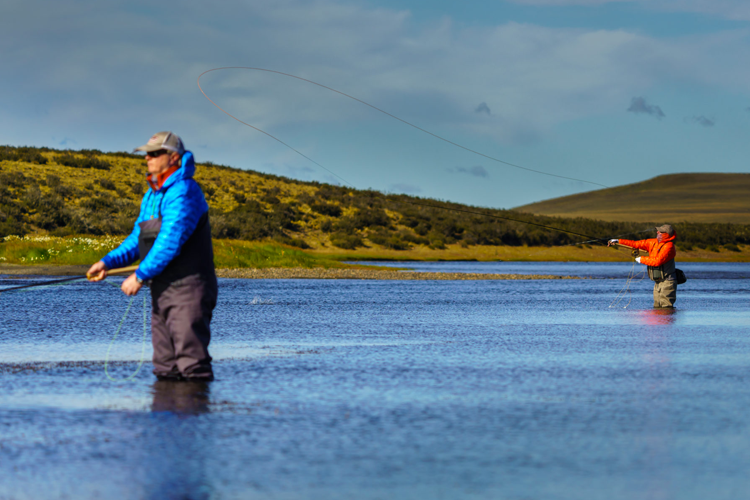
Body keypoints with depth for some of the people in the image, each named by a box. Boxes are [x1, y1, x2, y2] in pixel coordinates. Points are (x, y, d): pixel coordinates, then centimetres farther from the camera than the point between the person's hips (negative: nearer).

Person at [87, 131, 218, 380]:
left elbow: (170, 241, -21)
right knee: (166, 370, 11)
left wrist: (140, 276, -18)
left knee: (192, 364, -13)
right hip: (162, 290, 10)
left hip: (188, 288, -10)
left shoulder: (184, 192, -14)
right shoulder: (152, 196, 18)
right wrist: (108, 262, 9)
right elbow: (137, 239, 23)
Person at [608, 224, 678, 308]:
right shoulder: (654, 242, 11)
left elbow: (658, 261, -23)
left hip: (667, 282, -9)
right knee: (657, 307, 7)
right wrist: (618, 241, 10)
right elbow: (637, 244, 14)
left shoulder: (669, 246, -15)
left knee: (666, 309, -13)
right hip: (658, 282, 9)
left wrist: (642, 260, -11)